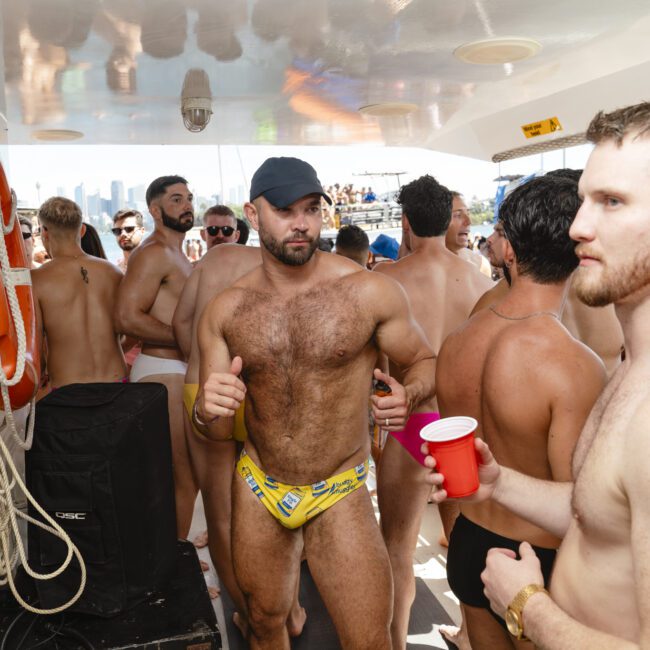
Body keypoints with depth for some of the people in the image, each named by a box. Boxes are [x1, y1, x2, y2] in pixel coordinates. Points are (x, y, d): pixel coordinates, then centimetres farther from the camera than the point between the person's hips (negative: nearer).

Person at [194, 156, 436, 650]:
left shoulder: (369, 291, -13)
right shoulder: (225, 311, -3)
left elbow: (425, 361, 1)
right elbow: (218, 432, 2)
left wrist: (409, 395, -22)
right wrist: (208, 411, -22)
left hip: (339, 496, -3)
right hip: (256, 492, 3)